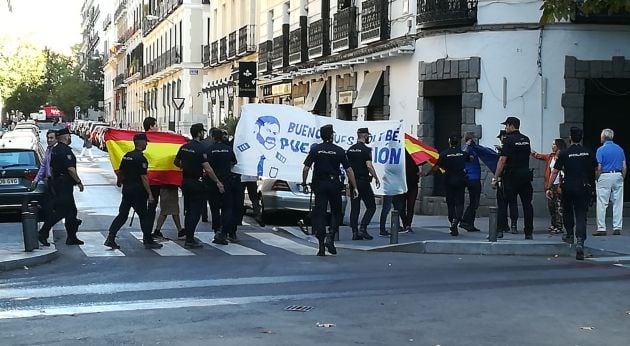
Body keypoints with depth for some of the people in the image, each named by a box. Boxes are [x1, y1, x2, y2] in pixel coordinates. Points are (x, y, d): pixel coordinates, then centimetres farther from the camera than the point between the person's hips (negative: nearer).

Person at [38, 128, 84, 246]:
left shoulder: (54, 150, 14)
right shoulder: (66, 150, -16)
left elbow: (52, 167, 20)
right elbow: (71, 169, -21)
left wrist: (54, 180, 26)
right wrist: (79, 182, -12)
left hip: (56, 182, 10)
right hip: (65, 185, -10)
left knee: (71, 210, 12)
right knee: (60, 211, -8)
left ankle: (72, 237, 15)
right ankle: (43, 233, -10)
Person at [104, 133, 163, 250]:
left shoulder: (126, 156, 8)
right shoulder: (141, 158, -15)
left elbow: (120, 172, 18)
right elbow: (143, 177, -18)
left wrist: (119, 182, 38)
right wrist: (149, 193, -16)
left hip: (127, 189, 7)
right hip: (138, 191, -7)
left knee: (122, 214, 9)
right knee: (143, 216, 3)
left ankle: (110, 238, 2)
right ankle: (148, 241, 11)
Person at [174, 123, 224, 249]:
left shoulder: (184, 147, 7)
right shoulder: (200, 149, -17)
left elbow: (176, 162, 19)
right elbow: (207, 169, -21)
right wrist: (218, 182, -16)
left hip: (185, 182, 8)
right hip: (196, 183, -8)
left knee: (189, 211, 16)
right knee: (195, 212, -4)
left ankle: (189, 237, 22)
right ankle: (189, 241, -6)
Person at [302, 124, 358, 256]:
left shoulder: (315, 149, 0)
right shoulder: (339, 151, -2)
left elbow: (306, 168, -4)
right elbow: (349, 170, -4)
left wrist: (304, 183, 7)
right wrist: (354, 187, 1)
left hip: (319, 184, 1)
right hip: (334, 184, -1)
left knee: (319, 214, 2)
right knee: (336, 212, 15)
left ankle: (321, 247, 0)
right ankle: (330, 237, -6)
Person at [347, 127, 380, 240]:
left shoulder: (350, 150, 11)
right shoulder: (366, 150, -10)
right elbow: (369, 166, -18)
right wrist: (376, 178, -9)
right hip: (363, 181, -7)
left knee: (354, 207, 8)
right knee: (371, 206, 2)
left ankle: (354, 232, 5)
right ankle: (363, 228, -10)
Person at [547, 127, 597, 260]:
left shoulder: (564, 153, -5)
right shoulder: (588, 152, 2)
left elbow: (555, 172, -6)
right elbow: (596, 168, 12)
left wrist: (549, 188, -2)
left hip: (568, 187, -1)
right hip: (584, 188, 1)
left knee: (568, 211, 24)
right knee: (581, 215, -2)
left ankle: (570, 235, 35)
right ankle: (580, 241, -19)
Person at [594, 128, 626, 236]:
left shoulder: (601, 149, -7)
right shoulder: (619, 149, 8)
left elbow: (599, 168, -11)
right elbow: (624, 166, 7)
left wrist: (597, 179, 0)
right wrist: (622, 178, 15)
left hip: (605, 176, -5)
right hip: (618, 176, 5)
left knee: (602, 204, -1)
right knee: (618, 203, 7)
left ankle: (601, 228, -2)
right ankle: (617, 228, 8)